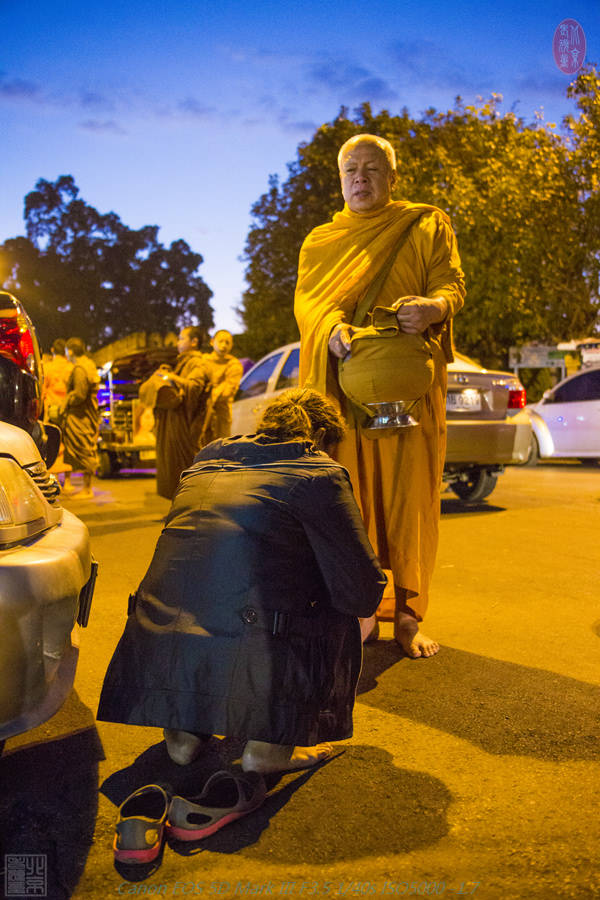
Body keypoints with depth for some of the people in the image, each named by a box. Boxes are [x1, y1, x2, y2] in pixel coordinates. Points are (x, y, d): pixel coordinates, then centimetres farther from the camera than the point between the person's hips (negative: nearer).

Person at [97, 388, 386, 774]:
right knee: (342, 617, 18)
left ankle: (182, 730, 24)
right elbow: (363, 594, -2)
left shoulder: (207, 458, 18)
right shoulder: (321, 475, 0)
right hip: (248, 673, -6)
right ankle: (270, 743, 12)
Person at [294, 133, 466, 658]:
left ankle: (408, 616, 5)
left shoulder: (428, 226, 15)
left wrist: (434, 307, -23)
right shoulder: (320, 241, 20)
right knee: (350, 495, -2)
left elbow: (452, 282, 3)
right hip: (342, 383, 2)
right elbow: (306, 298, 5)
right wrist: (330, 329, -18)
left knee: (409, 493, -4)